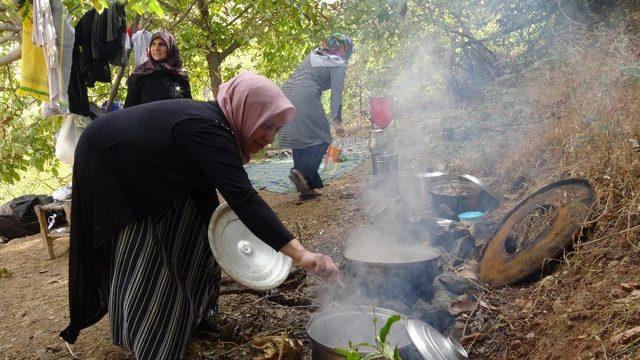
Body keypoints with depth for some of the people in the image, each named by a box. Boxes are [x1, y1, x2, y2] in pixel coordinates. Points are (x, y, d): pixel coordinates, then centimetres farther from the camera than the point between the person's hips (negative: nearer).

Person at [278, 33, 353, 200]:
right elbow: (336, 93, -1)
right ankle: (302, 172, -19)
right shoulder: (338, 63, 6)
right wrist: (337, 121, -2)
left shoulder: (313, 55, 27)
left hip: (286, 93, 8)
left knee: (298, 141, 10)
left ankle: (306, 188, 11)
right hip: (306, 97, -7)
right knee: (321, 139, 3)